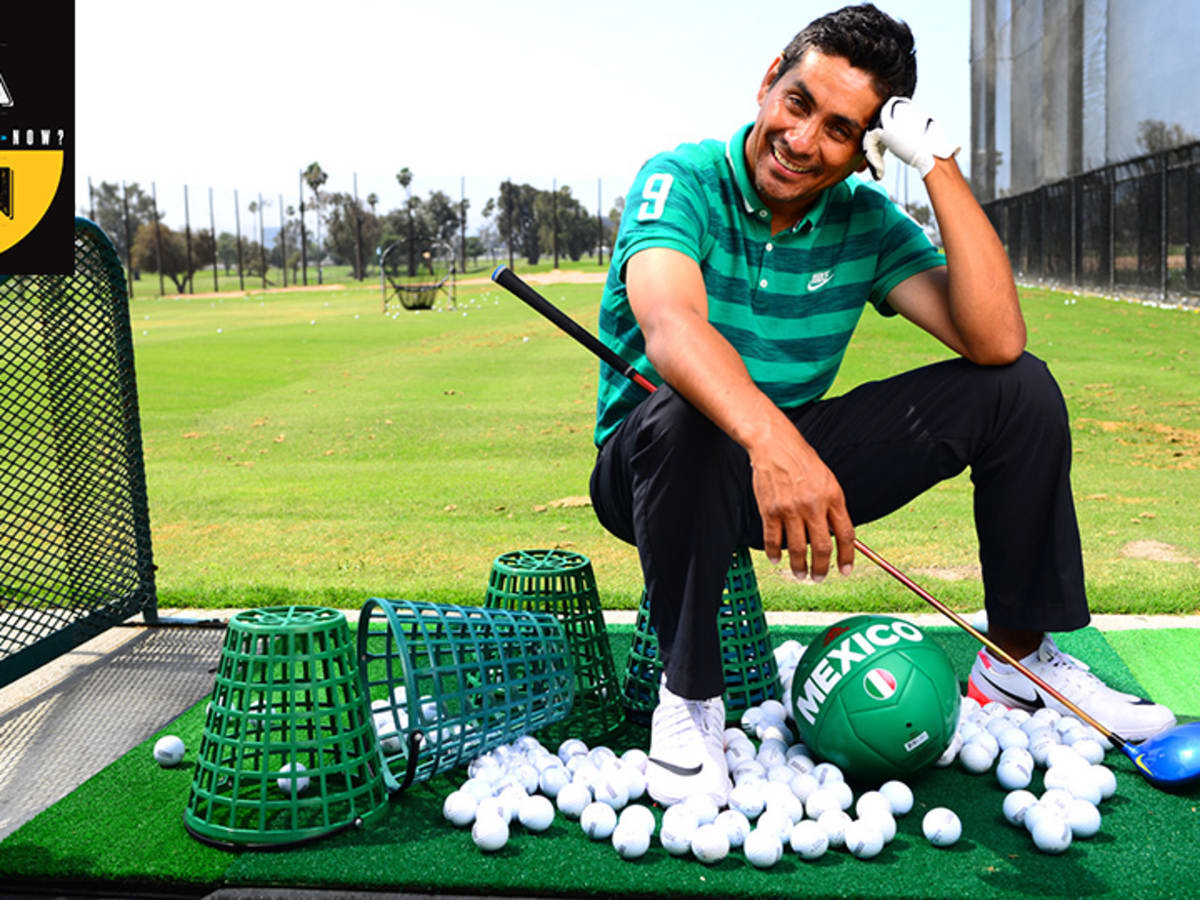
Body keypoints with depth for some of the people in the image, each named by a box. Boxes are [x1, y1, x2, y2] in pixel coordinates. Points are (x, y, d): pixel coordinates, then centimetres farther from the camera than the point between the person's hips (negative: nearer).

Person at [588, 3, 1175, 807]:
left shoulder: (867, 222, -2)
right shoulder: (684, 182, -15)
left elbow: (997, 341, -15)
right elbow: (669, 323, -38)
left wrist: (940, 165, -19)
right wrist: (770, 438, -56)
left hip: (795, 458, 5)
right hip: (658, 468, -4)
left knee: (1020, 389, -7)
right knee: (682, 415, -42)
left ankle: (1019, 660, 5)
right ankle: (689, 694, -21)